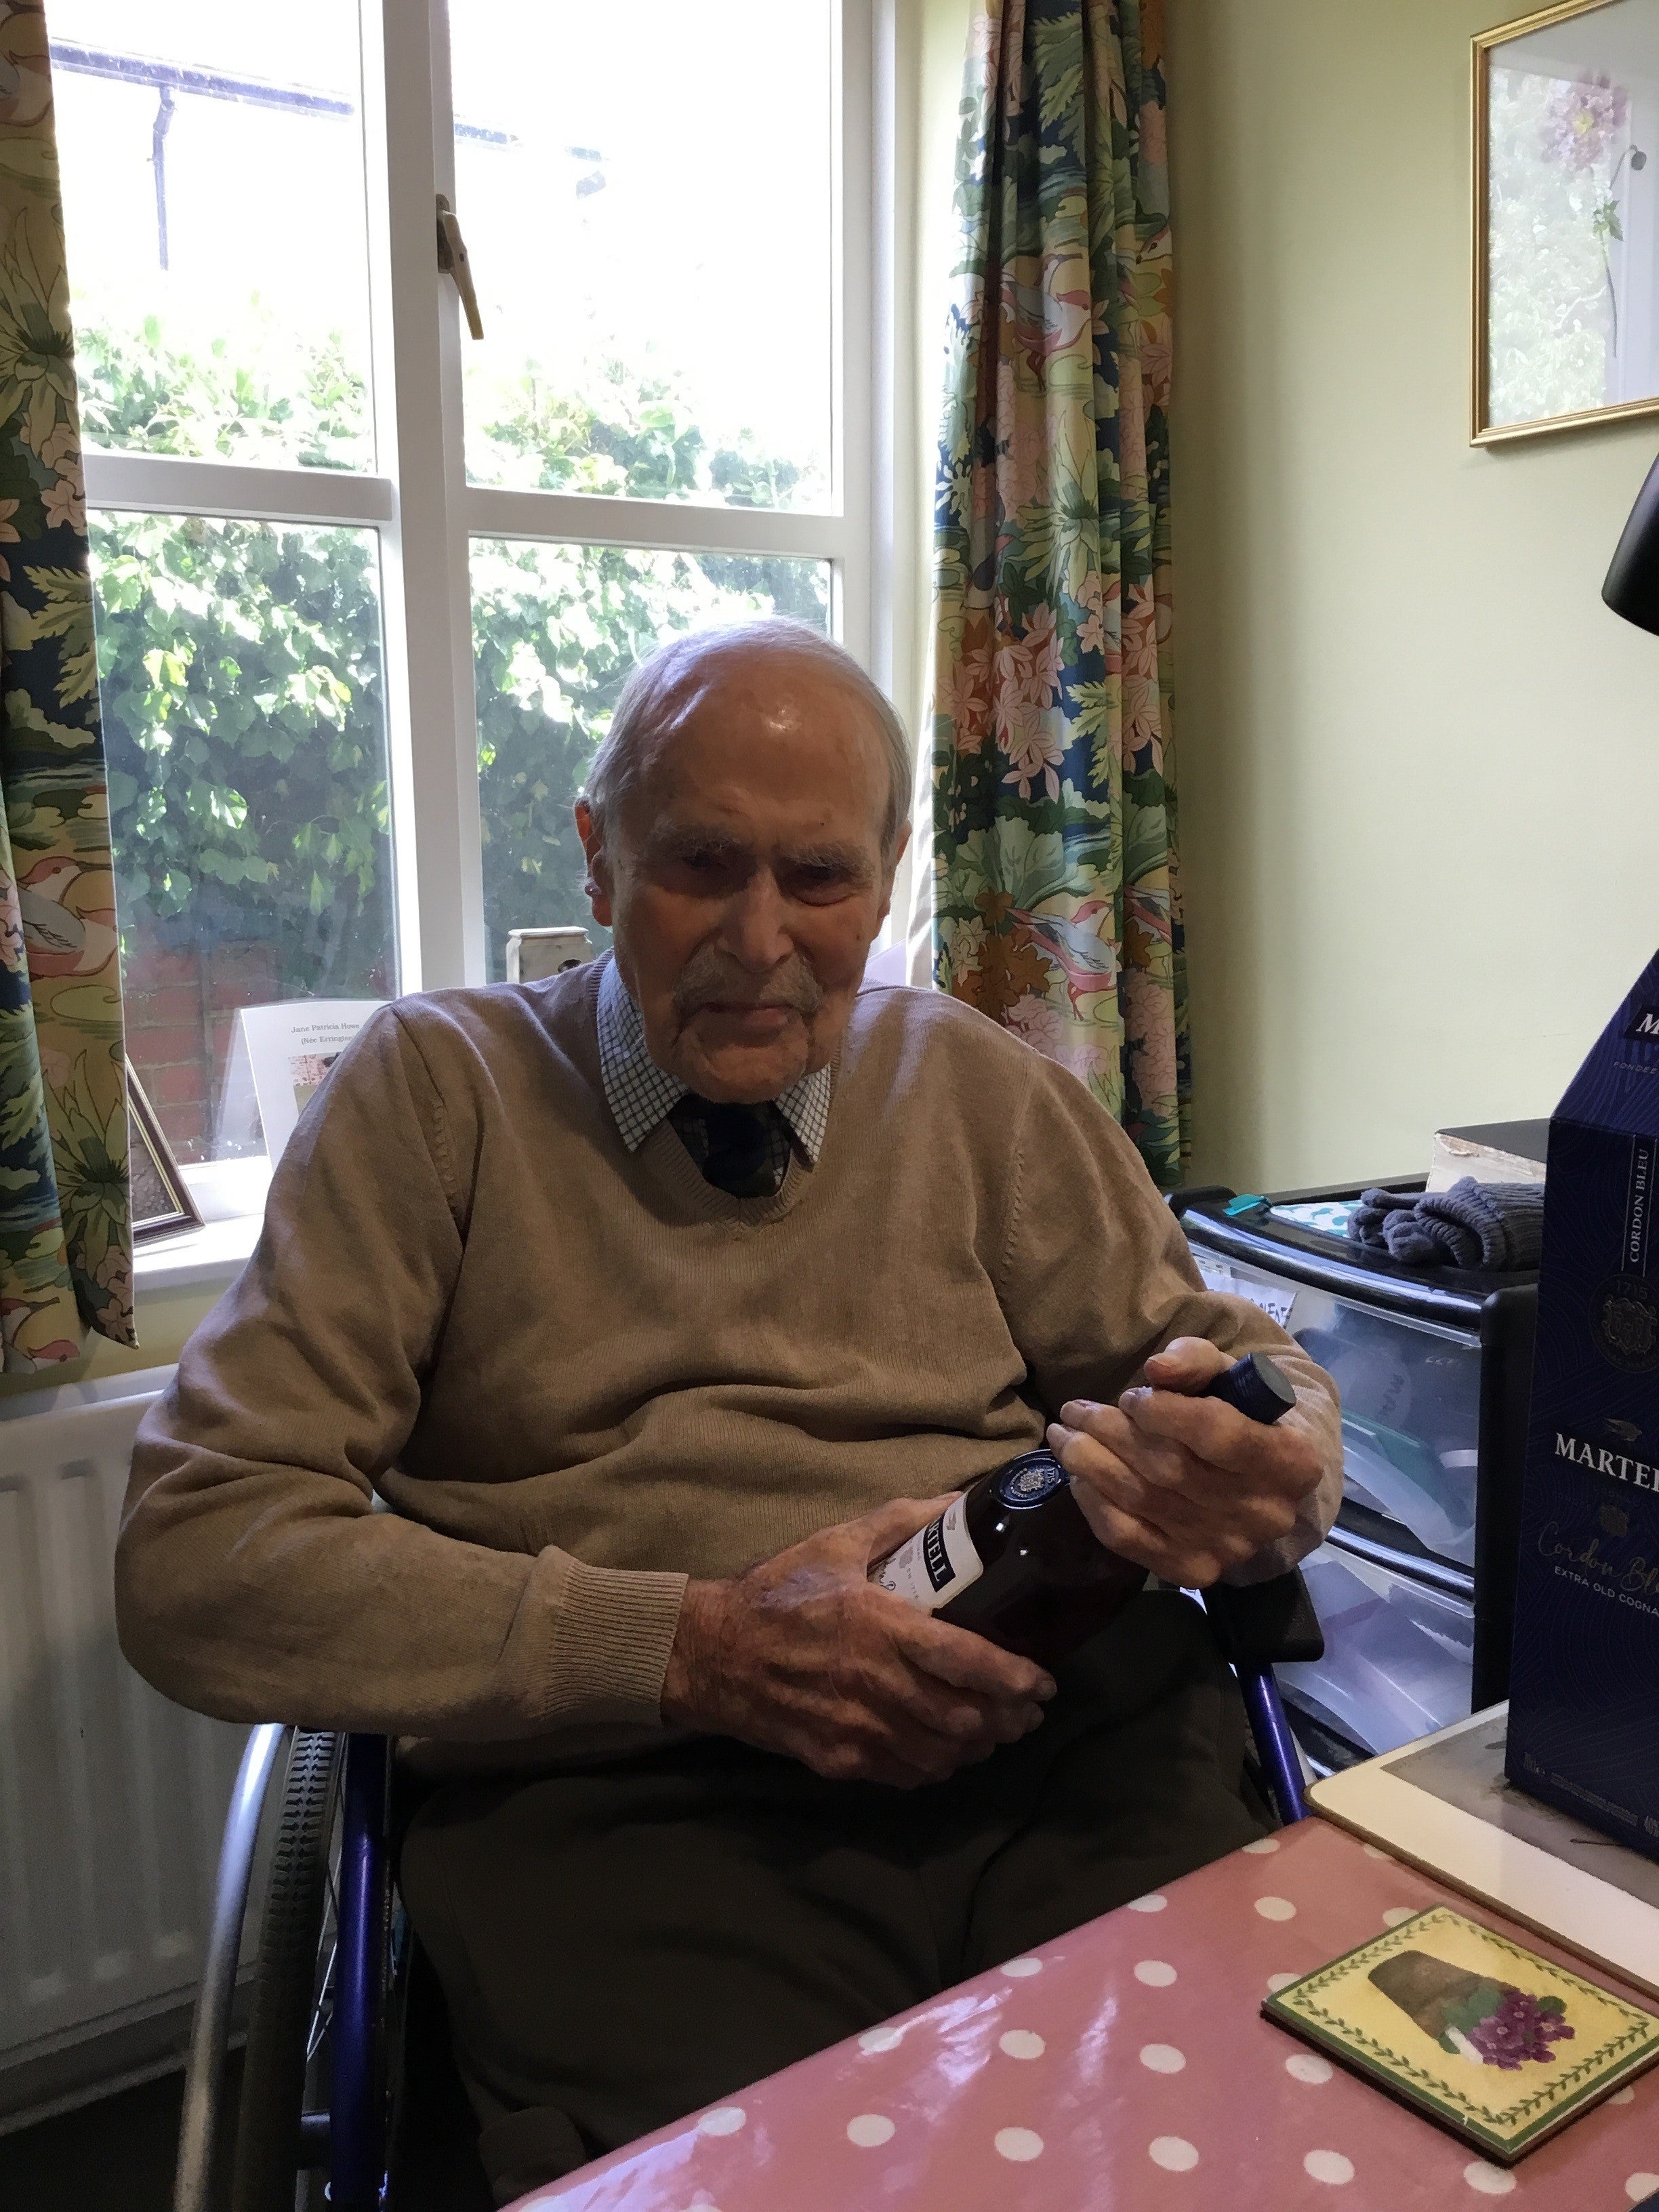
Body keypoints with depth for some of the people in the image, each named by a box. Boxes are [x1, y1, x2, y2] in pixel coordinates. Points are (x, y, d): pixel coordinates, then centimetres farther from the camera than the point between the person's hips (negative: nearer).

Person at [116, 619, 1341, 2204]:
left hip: (1067, 1737, 4)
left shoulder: (984, 1092, 15)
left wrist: (1246, 1483, -10)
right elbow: (195, 1552, -3)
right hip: (622, 1800, -2)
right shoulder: (436, 1091, 5)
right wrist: (687, 1650, -14)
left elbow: (1255, 1366, 17)